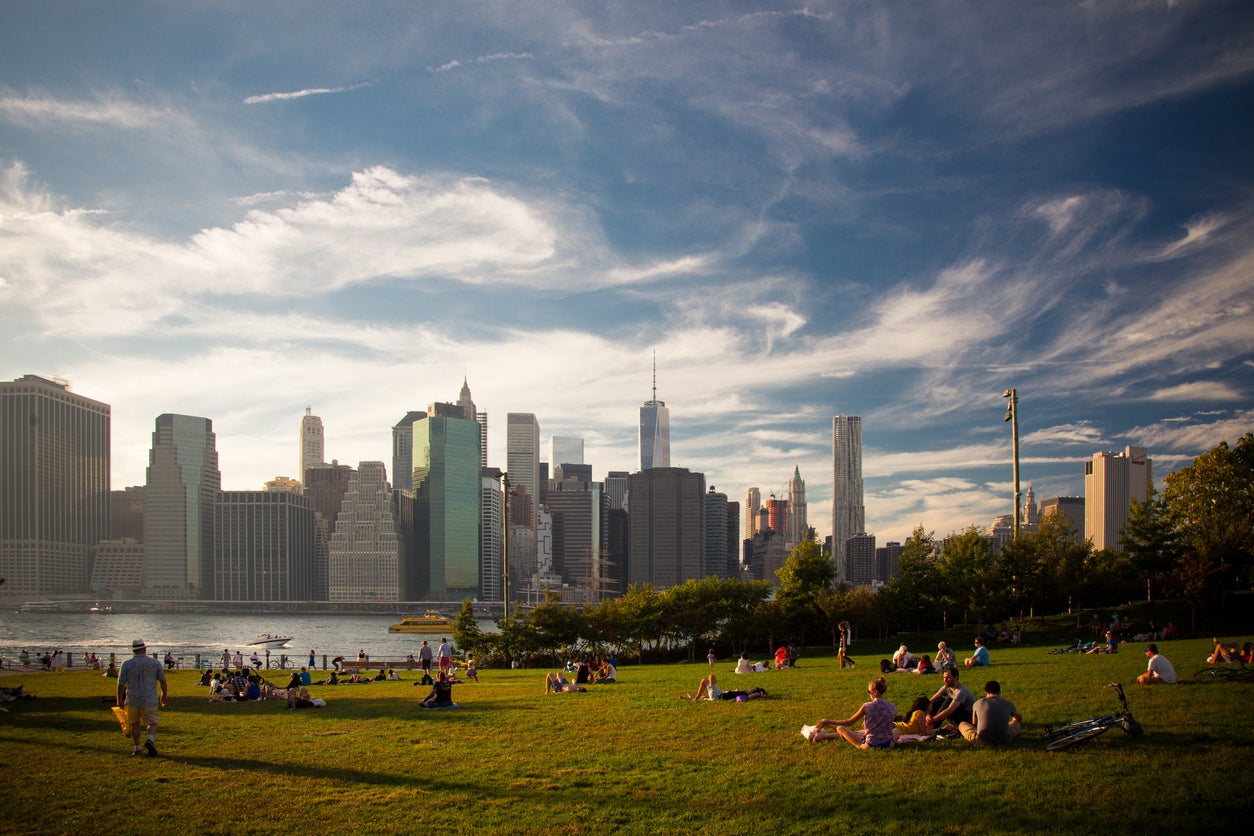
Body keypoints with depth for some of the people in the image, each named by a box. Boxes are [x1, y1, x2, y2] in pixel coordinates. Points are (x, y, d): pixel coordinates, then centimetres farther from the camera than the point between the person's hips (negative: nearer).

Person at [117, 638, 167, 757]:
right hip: (150, 700, -1)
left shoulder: (127, 664, -5)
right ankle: (150, 739, -18)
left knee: (135, 724, 17)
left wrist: (119, 699, 11)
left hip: (132, 700, 1)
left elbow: (121, 684, -3)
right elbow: (163, 681, 6)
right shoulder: (155, 663, -2)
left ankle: (136, 748, 19)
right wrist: (163, 695, 20)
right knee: (153, 723, 10)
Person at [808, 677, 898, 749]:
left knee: (840, 728, 11)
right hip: (888, 744, 4)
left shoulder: (867, 706, -13)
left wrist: (828, 721, 4)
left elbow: (849, 722, -5)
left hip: (870, 745, -4)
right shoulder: (892, 707, -2)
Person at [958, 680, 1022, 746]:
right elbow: (1019, 718, 30)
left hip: (981, 741, -1)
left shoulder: (978, 703, 5)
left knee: (962, 724, 25)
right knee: (1017, 723, 29)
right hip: (1003, 740, 1)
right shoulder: (1008, 703, 7)